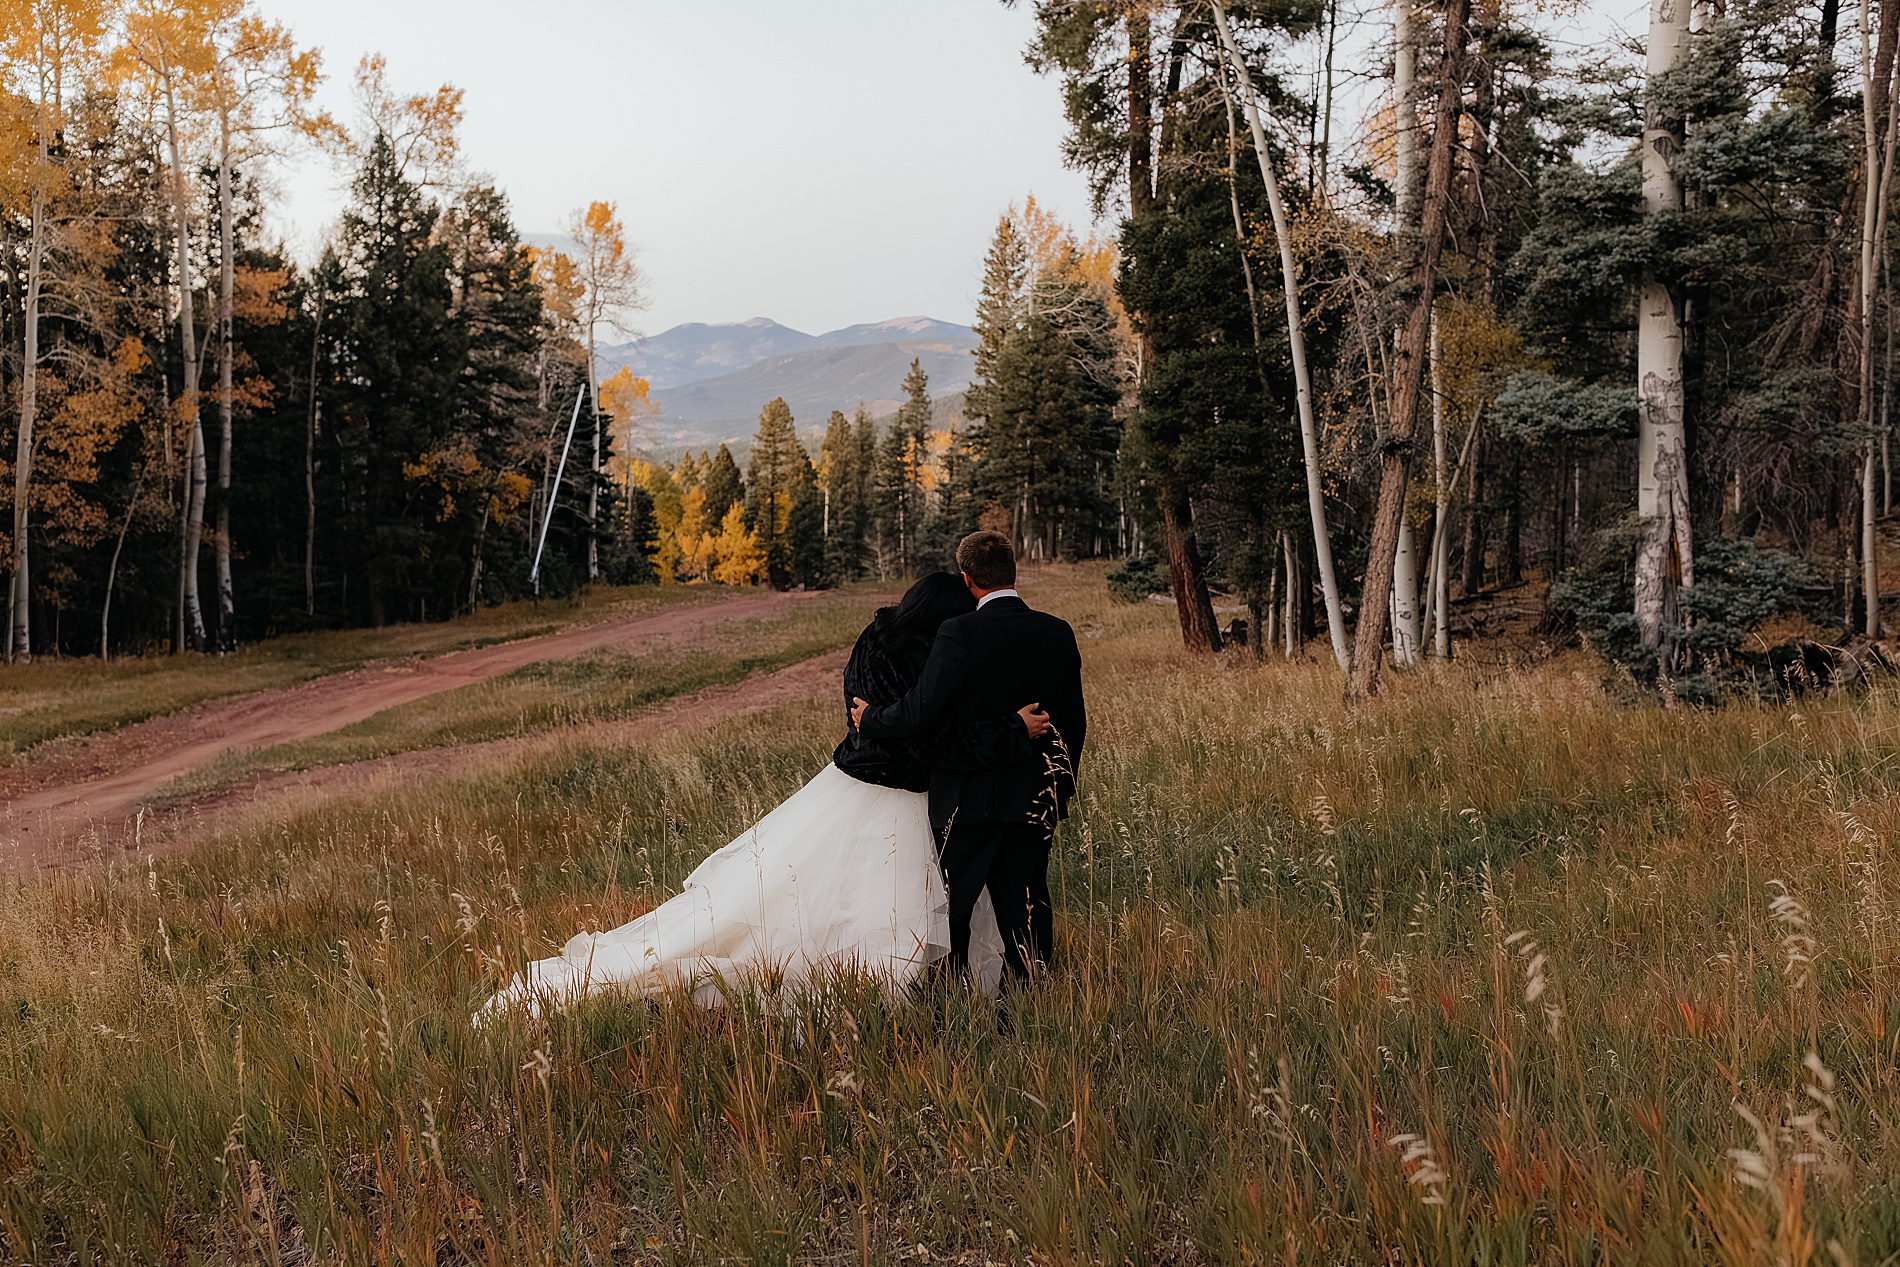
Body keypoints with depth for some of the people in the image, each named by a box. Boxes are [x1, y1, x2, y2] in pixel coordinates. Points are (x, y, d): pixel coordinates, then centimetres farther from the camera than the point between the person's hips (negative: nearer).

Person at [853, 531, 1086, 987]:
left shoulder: (960, 633, -17)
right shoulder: (1058, 633, 0)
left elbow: (919, 713, -18)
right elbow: (1074, 722, 8)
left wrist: (869, 719, 1)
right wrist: (1061, 785, 21)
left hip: (968, 799, -5)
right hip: (1036, 802, 5)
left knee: (950, 912, 9)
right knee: (1027, 910, 12)